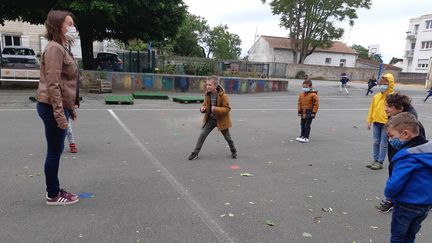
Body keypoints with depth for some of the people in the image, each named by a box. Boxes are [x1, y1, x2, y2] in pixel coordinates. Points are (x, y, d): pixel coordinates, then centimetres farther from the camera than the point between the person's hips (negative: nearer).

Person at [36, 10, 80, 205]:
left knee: (56, 151, 15)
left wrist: (71, 108, 21)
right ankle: (53, 196, 12)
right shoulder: (54, 48, -14)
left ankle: (54, 190, 28)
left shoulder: (62, 48, 17)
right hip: (53, 107, -10)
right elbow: (52, 84, -22)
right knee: (54, 152, -1)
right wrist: (59, 113, -24)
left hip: (61, 106, 10)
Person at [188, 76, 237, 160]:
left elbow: (227, 109, -19)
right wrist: (203, 108, -19)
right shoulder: (208, 95, -6)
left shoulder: (223, 96, -21)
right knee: (202, 134, -4)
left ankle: (233, 151, 39)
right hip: (210, 119, 4)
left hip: (221, 120, -3)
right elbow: (205, 105, 6)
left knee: (227, 137, 14)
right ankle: (195, 153, 6)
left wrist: (217, 109, -34)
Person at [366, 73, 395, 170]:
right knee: (376, 142, 12)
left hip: (386, 124, -5)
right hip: (376, 122, 5)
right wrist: (369, 121, 10)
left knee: (383, 144, 3)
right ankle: (375, 160, 22)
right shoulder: (376, 96, 8)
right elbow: (372, 109, 12)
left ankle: (380, 162, 10)